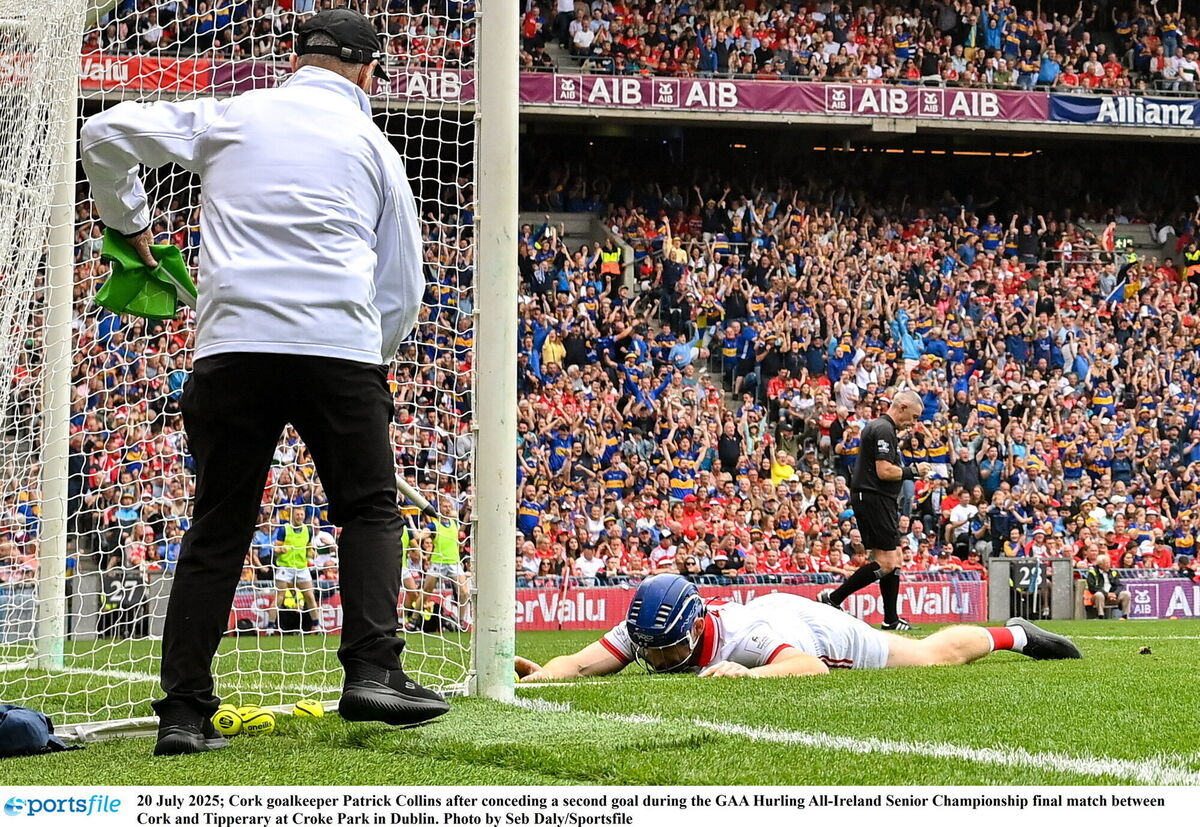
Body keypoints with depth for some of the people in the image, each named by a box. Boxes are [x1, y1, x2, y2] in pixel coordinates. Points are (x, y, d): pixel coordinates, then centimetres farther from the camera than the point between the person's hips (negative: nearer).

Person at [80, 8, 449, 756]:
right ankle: (373, 671, -7)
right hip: (340, 346, -1)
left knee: (219, 527, 7)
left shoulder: (228, 117, 14)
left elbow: (106, 135, 10)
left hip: (232, 344, 1)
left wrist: (129, 222, 23)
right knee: (370, 510, 11)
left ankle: (184, 713, 2)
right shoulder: (372, 145, 15)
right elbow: (403, 286, 15)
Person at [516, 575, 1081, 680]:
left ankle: (1013, 635, 44)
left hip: (818, 631, -6)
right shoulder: (646, 632, -33)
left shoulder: (746, 635, -49)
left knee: (936, 656, 15)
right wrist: (540, 675, -59)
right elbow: (583, 663, -38)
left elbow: (814, 668, -59)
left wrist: (746, 675, -74)